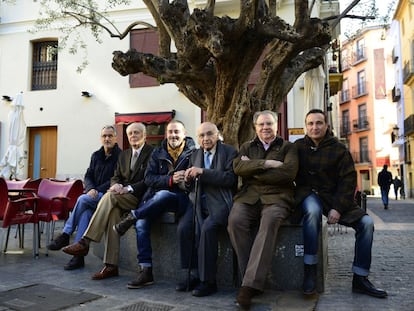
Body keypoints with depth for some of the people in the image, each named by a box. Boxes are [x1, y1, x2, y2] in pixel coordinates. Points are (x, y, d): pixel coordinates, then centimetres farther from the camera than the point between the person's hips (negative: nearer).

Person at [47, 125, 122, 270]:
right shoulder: (96, 155, 16)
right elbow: (88, 176, 13)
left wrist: (96, 191, -16)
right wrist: (91, 189, -8)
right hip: (94, 195, 5)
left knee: (82, 199, -28)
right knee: (85, 212, -25)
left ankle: (65, 235, -14)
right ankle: (78, 256, -26)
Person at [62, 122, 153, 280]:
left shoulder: (152, 153, 0)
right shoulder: (123, 155, 23)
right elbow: (116, 177, 18)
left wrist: (129, 188, -20)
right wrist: (116, 185, -6)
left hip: (140, 197, -5)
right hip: (123, 195, 5)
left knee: (110, 196, -30)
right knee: (113, 211, -28)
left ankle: (84, 242, -30)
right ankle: (111, 265, -27)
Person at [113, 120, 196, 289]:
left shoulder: (194, 152, 3)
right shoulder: (158, 153, 13)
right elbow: (149, 178, 2)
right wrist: (171, 180, -14)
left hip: (182, 198, -3)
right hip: (157, 197, 4)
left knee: (162, 195, -37)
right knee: (141, 223, -22)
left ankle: (131, 217, -16)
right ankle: (145, 271, -15)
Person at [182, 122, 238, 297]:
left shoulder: (229, 152, 2)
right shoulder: (195, 155, 19)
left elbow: (230, 178, -12)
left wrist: (203, 172, -18)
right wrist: (188, 179, -3)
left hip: (219, 202, -5)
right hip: (199, 202, 5)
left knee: (207, 228, -30)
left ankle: (208, 281, -16)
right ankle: (194, 275, -6)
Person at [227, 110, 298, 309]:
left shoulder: (288, 147, 14)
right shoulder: (247, 147, 22)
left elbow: (289, 172, -5)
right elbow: (237, 167, 2)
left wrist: (253, 170, -2)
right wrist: (266, 163, -9)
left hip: (276, 197, -2)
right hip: (248, 197, 2)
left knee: (270, 220, -36)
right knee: (235, 220, -30)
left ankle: (250, 284, -36)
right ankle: (253, 279, -20)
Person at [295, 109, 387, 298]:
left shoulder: (339, 149, 0)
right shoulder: (298, 147, 0)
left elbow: (348, 180, -5)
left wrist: (337, 208, -16)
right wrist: (308, 192, -13)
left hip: (335, 197, 3)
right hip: (309, 194, -2)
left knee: (366, 222, -16)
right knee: (313, 210, -38)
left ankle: (360, 279, -5)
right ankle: (310, 271, -30)